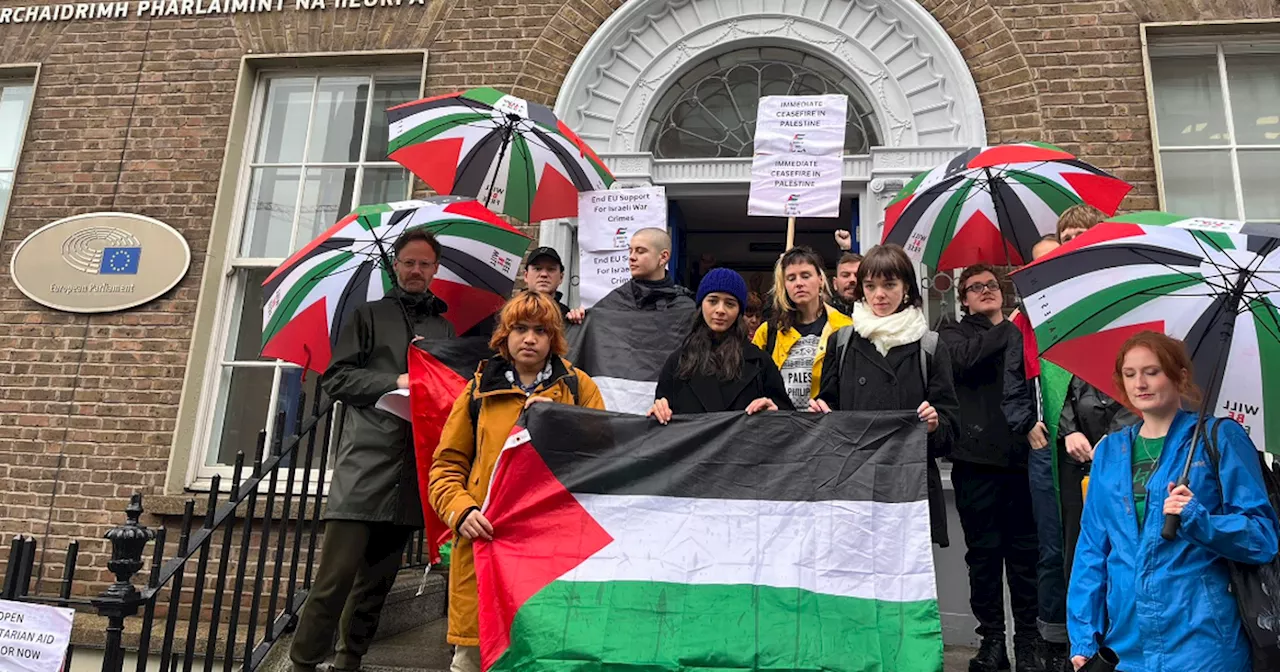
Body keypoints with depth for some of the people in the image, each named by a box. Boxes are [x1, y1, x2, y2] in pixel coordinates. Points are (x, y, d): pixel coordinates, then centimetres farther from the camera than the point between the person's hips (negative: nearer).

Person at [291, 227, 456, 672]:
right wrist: (395, 382, -11)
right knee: (337, 575, -9)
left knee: (379, 578, 10)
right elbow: (336, 379, 2)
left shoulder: (445, 330, 19)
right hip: (366, 461, -3)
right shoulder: (369, 316, 10)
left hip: (413, 471, 3)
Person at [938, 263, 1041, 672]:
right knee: (984, 552, 4)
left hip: (1021, 455, 2)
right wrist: (1002, 329, -5)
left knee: (1025, 551, 4)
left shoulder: (1021, 332, 16)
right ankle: (992, 639, 15)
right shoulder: (954, 333, 9)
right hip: (977, 457, -1)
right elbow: (963, 358, -13)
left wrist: (1038, 421, -4)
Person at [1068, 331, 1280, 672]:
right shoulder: (1109, 451, 9)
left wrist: (1200, 520, -24)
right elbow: (1092, 546, 8)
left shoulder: (1220, 438, -2)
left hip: (1199, 637, -3)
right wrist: (1084, 637, 3)